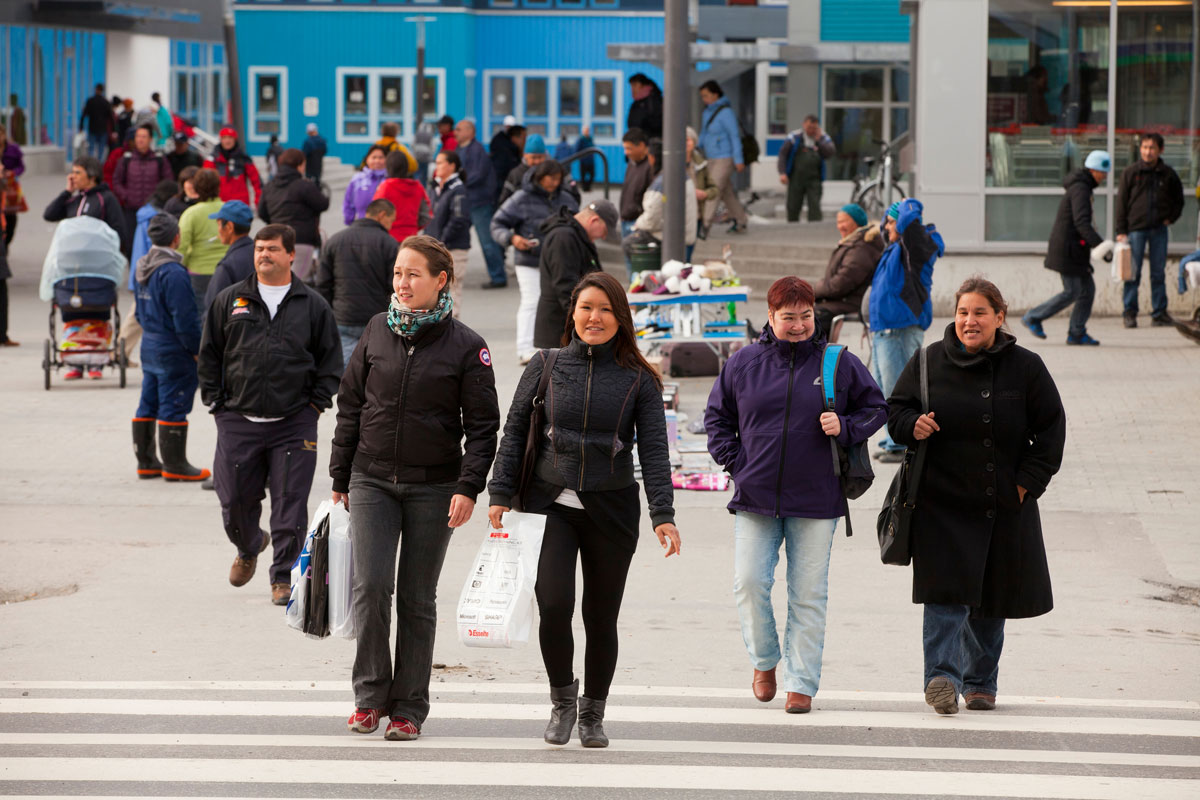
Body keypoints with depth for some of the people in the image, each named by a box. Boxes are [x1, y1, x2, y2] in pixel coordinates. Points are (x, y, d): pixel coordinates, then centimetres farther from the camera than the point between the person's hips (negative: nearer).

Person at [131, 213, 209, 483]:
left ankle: (146, 461, 20)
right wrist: (198, 349, -11)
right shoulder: (173, 273, -20)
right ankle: (174, 464, 3)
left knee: (148, 406, 13)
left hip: (149, 346, 9)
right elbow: (185, 319, -20)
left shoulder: (143, 268, 8)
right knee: (173, 408, -2)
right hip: (173, 352, -9)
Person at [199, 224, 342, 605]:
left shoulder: (313, 306, 6)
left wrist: (316, 403, 0)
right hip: (238, 422, 1)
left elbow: (330, 361, 9)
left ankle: (283, 577, 7)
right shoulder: (230, 301, 9)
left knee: (290, 503, -4)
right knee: (234, 500, 5)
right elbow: (209, 355, 13)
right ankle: (248, 548, 36)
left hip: (294, 424, -1)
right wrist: (215, 401, 5)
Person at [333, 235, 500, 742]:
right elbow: (350, 404, 11)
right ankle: (371, 695, 3)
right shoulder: (378, 330, 4)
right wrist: (341, 476, 10)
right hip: (373, 479, 2)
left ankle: (409, 707, 12)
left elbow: (482, 424, -3)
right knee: (371, 586, -10)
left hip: (434, 486, -2)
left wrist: (468, 487, -13)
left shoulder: (465, 346, -4)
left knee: (417, 597, 4)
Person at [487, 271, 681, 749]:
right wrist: (500, 493, 0)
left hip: (611, 511, 0)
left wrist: (662, 514, -10)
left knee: (601, 617, 6)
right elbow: (515, 431, 7)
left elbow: (653, 449, -1)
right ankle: (562, 700, 6)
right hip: (552, 505, 0)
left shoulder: (637, 380, 2)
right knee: (553, 602, -17)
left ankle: (592, 714, 25)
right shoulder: (546, 366, 5)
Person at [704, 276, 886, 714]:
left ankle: (800, 682, 9)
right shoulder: (743, 364, 4)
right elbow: (717, 416, 15)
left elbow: (876, 408, 11)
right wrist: (734, 461, 3)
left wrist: (846, 427, -7)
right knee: (750, 583, -5)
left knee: (808, 595, 1)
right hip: (755, 498, 1)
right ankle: (765, 660, 19)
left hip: (816, 499, -1)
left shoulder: (841, 364, 1)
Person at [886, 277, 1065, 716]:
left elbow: (1051, 430, 5)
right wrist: (912, 425, -14)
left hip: (1006, 505, 2)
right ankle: (942, 675, -20)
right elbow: (896, 410, 9)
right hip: (943, 502, -1)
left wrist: (1027, 482, -3)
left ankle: (979, 680, 24)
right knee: (946, 593, -15)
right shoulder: (930, 362, 1)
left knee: (991, 600, 11)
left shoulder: (1025, 367, 0)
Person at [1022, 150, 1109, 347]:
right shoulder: (1080, 188, -17)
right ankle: (1033, 318, 7)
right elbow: (1082, 222, -27)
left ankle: (1077, 333, 7)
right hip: (1067, 249, -10)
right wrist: (1101, 246, -32)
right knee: (1072, 292, -4)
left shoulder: (1081, 187, 16)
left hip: (1073, 248, 10)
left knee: (1088, 289, 6)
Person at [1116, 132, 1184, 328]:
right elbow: (1122, 202, 0)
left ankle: (1159, 313, 11)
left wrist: (1171, 218, 3)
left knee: (1159, 273, 6)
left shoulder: (1168, 174, 5)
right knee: (1133, 273, -1)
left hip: (1159, 230, 2)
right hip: (1136, 229, -2)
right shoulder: (1131, 172, -1)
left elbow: (1178, 200, 19)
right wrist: (1121, 231, -5)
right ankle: (1130, 313, 5)